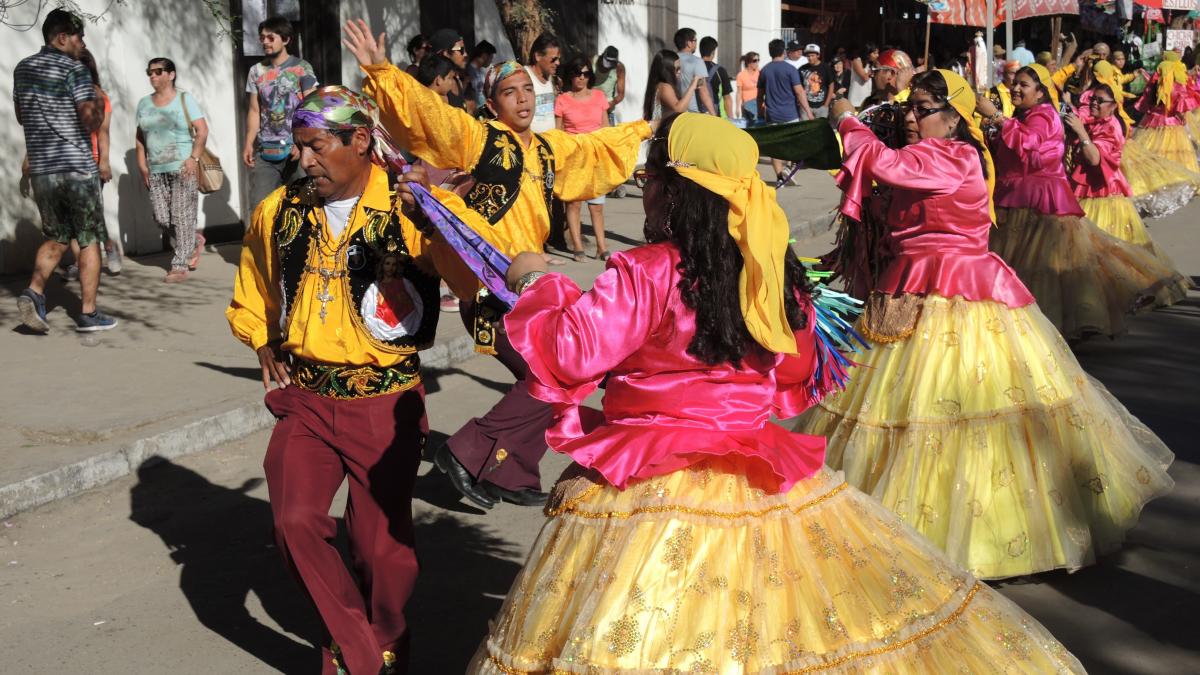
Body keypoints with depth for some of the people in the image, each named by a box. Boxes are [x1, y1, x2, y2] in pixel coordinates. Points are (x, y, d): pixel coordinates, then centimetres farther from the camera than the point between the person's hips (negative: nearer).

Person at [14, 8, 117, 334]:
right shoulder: (74, 69, -9)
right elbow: (91, 122, -15)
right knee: (89, 240, 5)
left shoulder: (22, 69, 12)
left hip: (41, 169, 6)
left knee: (57, 237, 17)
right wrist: (99, 103, 4)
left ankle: (33, 292, -5)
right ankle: (88, 313, 6)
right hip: (77, 167, -6)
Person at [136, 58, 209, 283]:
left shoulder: (185, 100, 0)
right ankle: (193, 243, 26)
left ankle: (180, 266, -2)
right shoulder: (144, 103, 14)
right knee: (161, 218, 1)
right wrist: (142, 164, 6)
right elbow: (140, 137, 17)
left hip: (182, 167, -5)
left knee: (182, 216, -7)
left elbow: (202, 131, -5)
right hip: (155, 170, 5)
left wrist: (194, 158, -15)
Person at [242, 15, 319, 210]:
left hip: (295, 150, -3)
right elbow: (254, 111, 13)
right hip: (264, 152, 3)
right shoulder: (256, 71, 12)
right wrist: (249, 143, 1)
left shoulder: (302, 68, 1)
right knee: (260, 207, -3)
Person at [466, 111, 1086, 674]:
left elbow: (573, 353, -13)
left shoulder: (646, 272, -15)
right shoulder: (779, 274, 4)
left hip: (650, 491, -6)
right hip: (766, 482, 6)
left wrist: (535, 284, 2)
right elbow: (798, 382, 17)